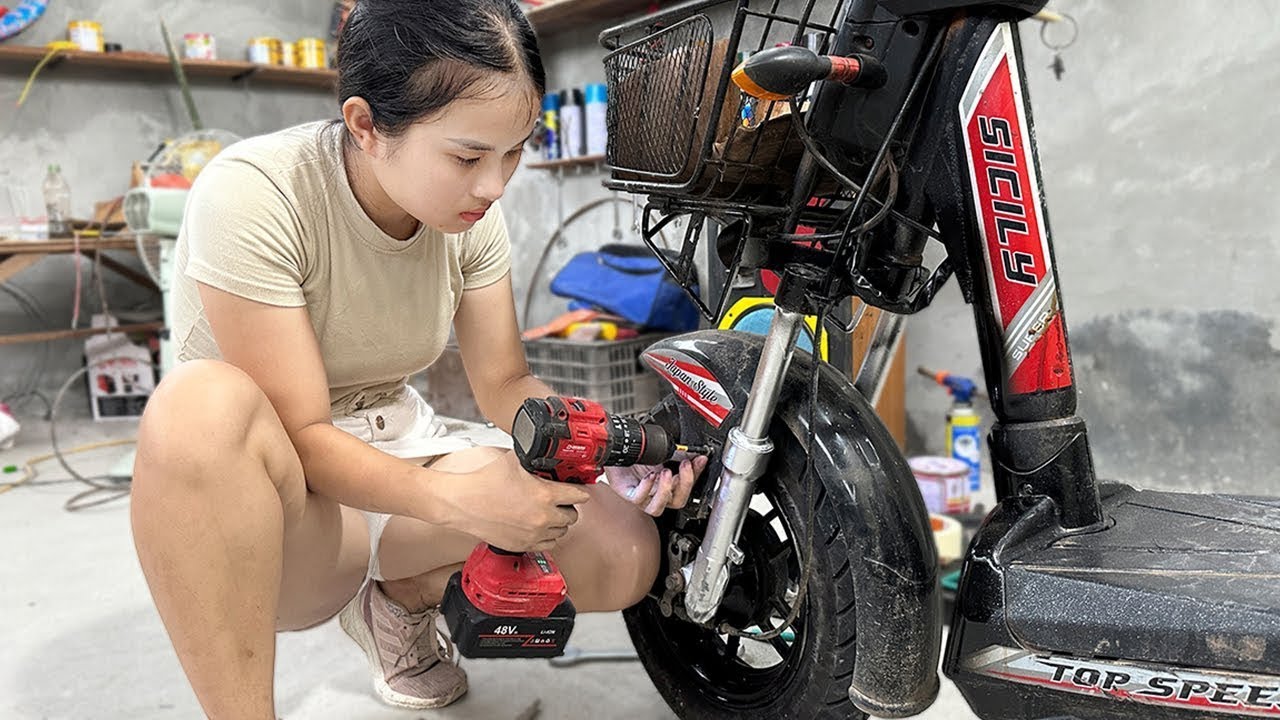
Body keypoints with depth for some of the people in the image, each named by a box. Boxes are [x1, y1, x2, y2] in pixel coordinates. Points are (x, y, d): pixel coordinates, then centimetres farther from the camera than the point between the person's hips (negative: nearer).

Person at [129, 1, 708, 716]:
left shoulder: (469, 212, -7)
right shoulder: (253, 196, -23)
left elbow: (506, 384, -1)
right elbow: (299, 434, -23)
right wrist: (456, 500, -36)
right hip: (276, 499, -4)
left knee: (624, 559, -14)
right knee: (205, 404, -40)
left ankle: (401, 594, 12)